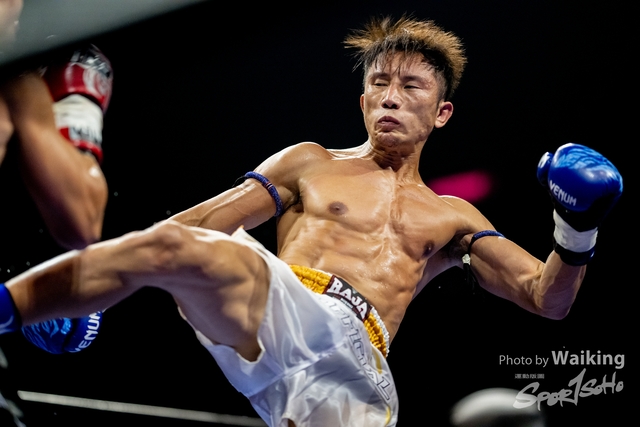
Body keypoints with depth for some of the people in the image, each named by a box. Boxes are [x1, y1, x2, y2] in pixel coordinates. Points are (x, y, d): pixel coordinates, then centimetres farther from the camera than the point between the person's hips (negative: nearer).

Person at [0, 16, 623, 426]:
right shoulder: (311, 164, 23)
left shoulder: (452, 219, 26)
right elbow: (190, 224, 18)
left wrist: (577, 234, -3)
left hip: (356, 365, 2)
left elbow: (547, 300, 19)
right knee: (165, 248, -32)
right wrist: (85, 286, 8)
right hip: (277, 307, -1)